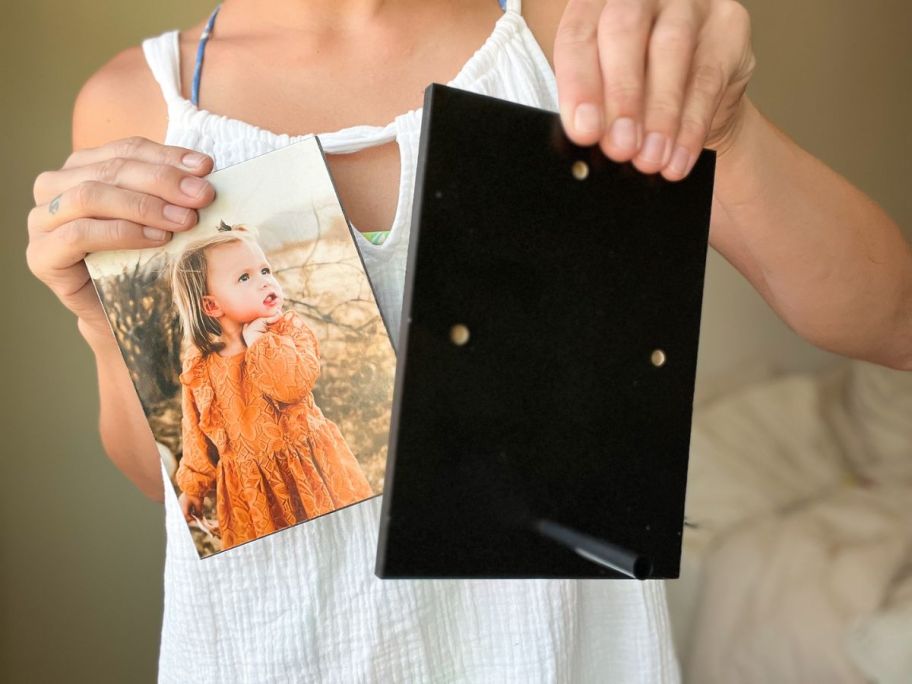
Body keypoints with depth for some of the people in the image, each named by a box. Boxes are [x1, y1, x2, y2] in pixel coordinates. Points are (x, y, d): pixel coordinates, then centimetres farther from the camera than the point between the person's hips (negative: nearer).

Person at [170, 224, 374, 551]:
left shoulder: (291, 329, -9)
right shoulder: (199, 366, -3)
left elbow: (295, 383, -28)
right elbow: (197, 432, 8)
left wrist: (258, 339, -22)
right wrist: (193, 487, 11)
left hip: (308, 469, -2)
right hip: (251, 489, 2)